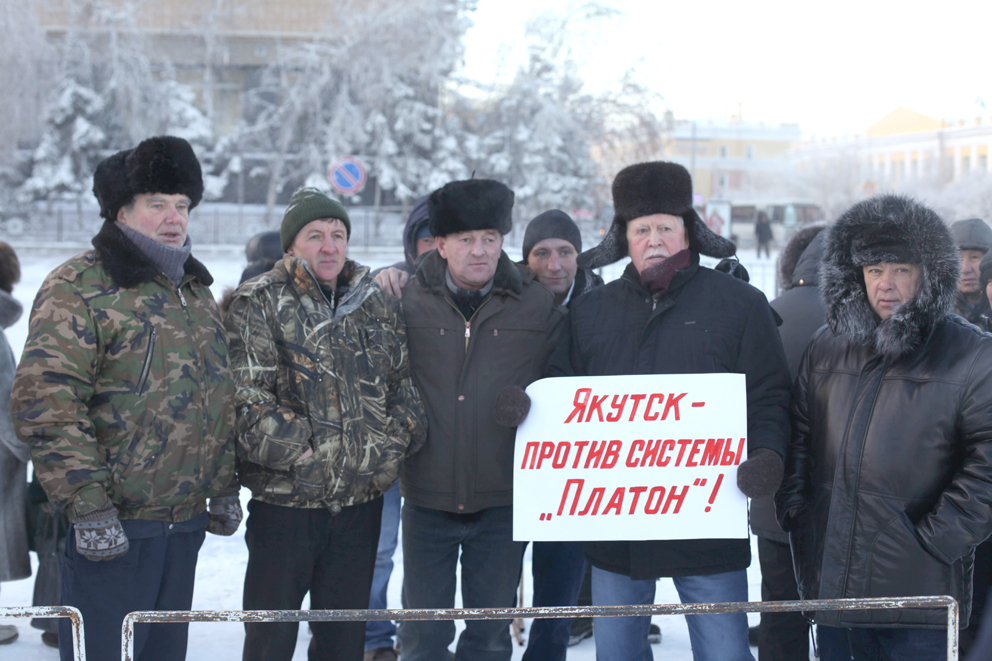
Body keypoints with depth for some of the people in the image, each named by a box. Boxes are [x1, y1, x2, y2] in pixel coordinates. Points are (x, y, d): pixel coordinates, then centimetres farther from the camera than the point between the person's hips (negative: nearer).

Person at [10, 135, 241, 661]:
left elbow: (220, 397, 23)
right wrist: (88, 506, -22)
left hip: (186, 520, 7)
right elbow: (46, 406, -18)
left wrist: (226, 488, 19)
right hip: (111, 526, -7)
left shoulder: (195, 289, 16)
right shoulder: (78, 288, -10)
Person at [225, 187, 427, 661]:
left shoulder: (375, 303, 11)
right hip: (284, 496, -4)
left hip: (361, 497, 4)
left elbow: (402, 381, 16)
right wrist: (294, 449, -16)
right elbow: (247, 392, -13)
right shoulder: (259, 303, -5)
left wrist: (397, 438, 1)